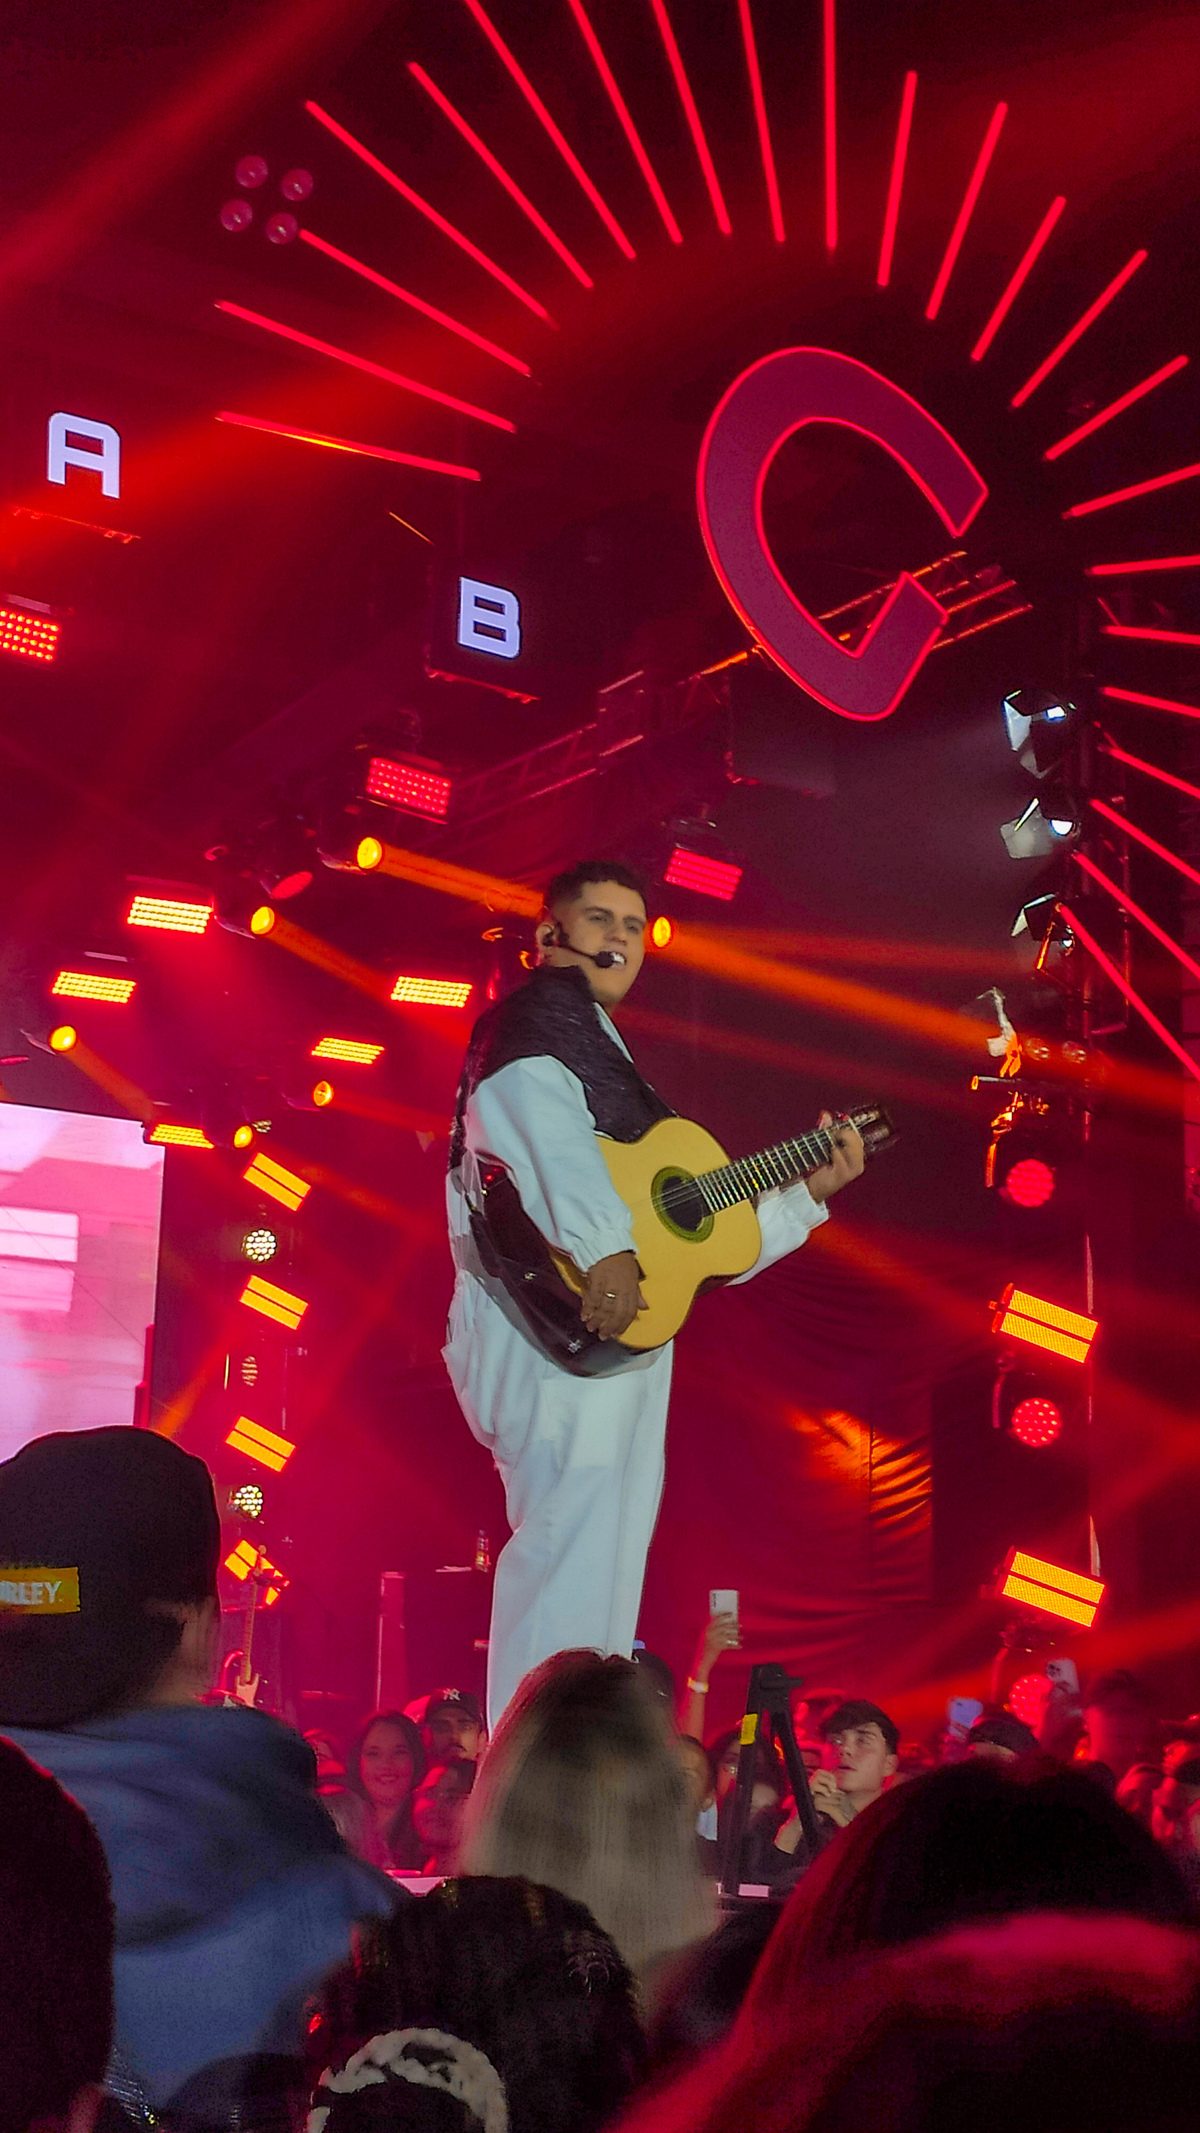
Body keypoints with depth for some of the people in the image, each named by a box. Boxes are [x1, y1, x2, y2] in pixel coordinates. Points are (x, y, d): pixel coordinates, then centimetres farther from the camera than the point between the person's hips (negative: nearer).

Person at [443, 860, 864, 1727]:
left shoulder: (604, 1049, 31)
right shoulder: (542, 1011, 4)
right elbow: (538, 1107, -21)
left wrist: (810, 1191, 27)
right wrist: (604, 1244, -34)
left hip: (625, 1335, 10)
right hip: (566, 1319, -10)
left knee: (604, 1565, 7)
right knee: (574, 1536, -18)